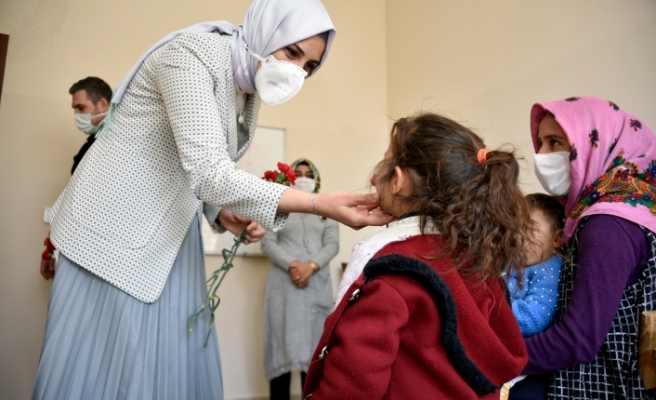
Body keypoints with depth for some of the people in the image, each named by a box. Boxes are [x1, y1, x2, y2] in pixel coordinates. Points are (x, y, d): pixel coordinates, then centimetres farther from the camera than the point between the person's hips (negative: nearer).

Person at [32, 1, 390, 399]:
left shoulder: (248, 93, 7)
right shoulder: (193, 53, -19)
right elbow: (207, 172, -30)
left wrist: (225, 214, -7)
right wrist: (318, 204, -34)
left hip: (168, 238, 8)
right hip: (113, 228, -7)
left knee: (173, 365, 9)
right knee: (97, 365, 0)